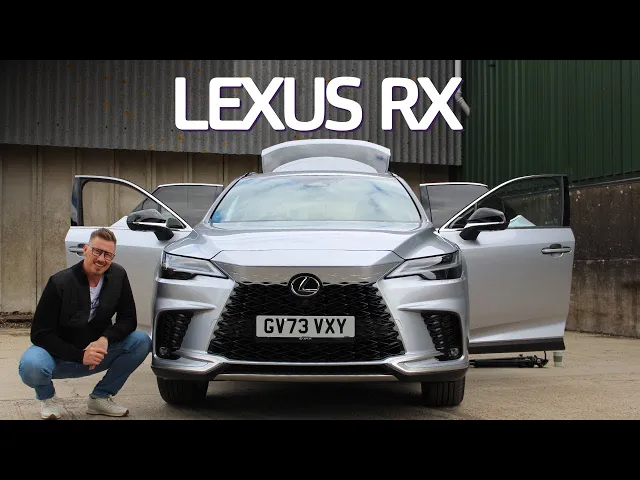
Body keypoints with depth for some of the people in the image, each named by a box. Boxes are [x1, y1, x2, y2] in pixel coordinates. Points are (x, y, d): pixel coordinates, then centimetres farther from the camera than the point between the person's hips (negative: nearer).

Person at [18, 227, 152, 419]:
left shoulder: (118, 276, -8)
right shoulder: (60, 282, -20)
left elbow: (128, 319, -4)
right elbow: (40, 334, -19)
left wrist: (105, 339, -25)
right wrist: (80, 356, -28)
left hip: (95, 352, 4)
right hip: (59, 356, -4)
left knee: (142, 341, -17)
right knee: (31, 366, -37)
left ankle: (100, 397, 0)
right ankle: (47, 397, 1)